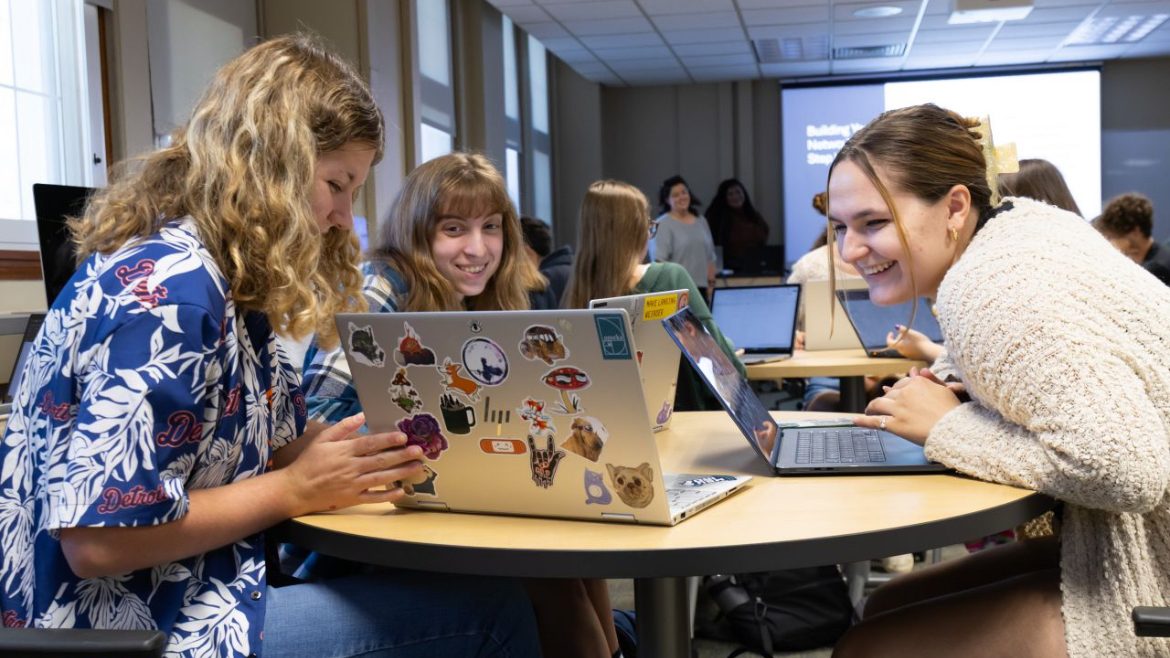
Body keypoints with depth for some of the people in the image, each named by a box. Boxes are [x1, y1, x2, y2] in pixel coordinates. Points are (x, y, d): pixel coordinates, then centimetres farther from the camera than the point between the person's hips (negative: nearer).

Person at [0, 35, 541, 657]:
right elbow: (98, 539, -26)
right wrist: (295, 490, -17)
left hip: (186, 595, 10)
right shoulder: (167, 290, -22)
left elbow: (281, 442, 11)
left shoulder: (224, 281, 9)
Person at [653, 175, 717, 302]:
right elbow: (660, 260, -10)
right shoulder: (663, 224, -4)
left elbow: (710, 256, 20)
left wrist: (712, 283, 14)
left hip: (701, 288, 6)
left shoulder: (701, 221, 16)